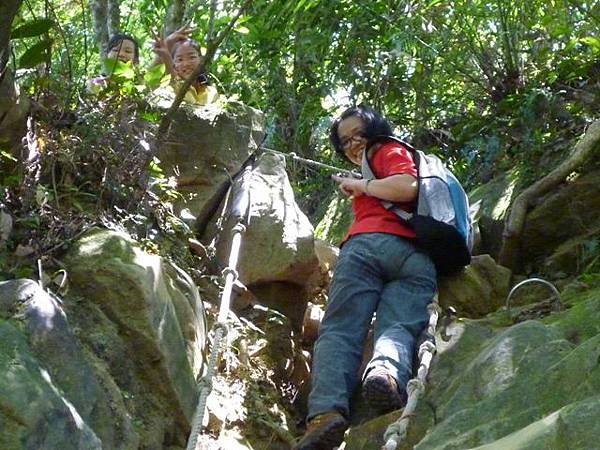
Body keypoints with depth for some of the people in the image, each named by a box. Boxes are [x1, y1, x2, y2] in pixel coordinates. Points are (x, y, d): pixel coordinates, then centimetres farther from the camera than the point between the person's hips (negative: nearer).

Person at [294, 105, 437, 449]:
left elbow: (407, 187, -4)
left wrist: (361, 186, 7)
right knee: (398, 328, -16)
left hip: (370, 243, -6)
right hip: (419, 258, 6)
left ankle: (327, 411, -36)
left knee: (339, 328, -14)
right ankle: (387, 372, -50)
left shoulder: (391, 151, 16)